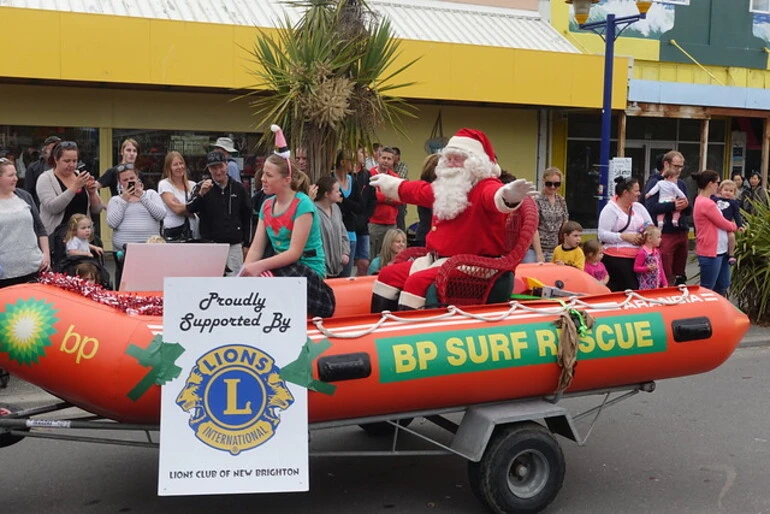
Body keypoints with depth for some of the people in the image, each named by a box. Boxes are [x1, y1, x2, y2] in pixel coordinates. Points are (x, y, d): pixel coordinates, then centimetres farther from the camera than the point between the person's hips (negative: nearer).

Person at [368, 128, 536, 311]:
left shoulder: (485, 187, -14)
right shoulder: (444, 187, 14)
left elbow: (495, 194, -39)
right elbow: (415, 191, 34)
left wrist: (508, 195, -65)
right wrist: (386, 182, 49)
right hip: (436, 260, 10)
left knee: (418, 282, -30)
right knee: (389, 274, 8)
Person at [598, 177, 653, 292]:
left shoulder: (639, 207, 14)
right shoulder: (610, 209, -6)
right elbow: (602, 235, -13)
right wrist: (625, 236, -17)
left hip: (637, 257, 6)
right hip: (616, 258, -6)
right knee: (616, 291, -9)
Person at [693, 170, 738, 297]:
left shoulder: (703, 201, 13)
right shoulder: (706, 203, -20)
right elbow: (723, 224, -11)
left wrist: (731, 225, 0)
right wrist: (735, 226, 8)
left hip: (720, 251, 10)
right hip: (710, 253, -10)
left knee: (722, 288, 16)